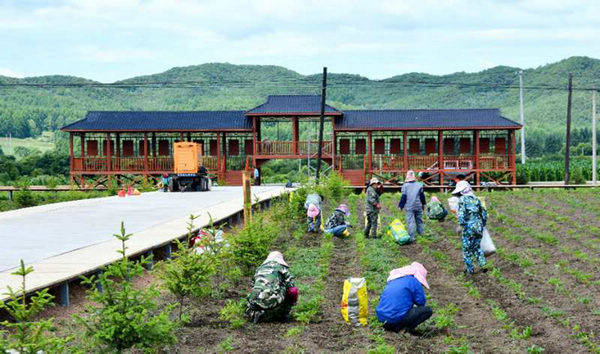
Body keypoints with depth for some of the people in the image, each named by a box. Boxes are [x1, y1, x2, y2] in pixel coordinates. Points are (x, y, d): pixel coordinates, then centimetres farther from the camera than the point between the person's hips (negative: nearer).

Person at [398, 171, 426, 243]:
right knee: (419, 221, 16)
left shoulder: (405, 186, -6)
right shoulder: (419, 185, 2)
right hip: (418, 206, 3)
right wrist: (423, 204, 22)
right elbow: (422, 196, 10)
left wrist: (400, 206, 4)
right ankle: (421, 233, 25)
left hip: (409, 207, -3)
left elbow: (403, 197, -5)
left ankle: (412, 237, -7)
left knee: (410, 222, -3)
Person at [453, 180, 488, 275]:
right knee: (477, 247, 22)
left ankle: (470, 270, 12)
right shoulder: (476, 199, 10)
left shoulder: (463, 200, -8)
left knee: (467, 250, 7)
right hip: (479, 228, 6)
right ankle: (483, 265, 13)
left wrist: (461, 224, -7)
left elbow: (461, 214, -17)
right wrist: (482, 226, 22)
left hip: (469, 228, -6)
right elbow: (484, 214, 14)